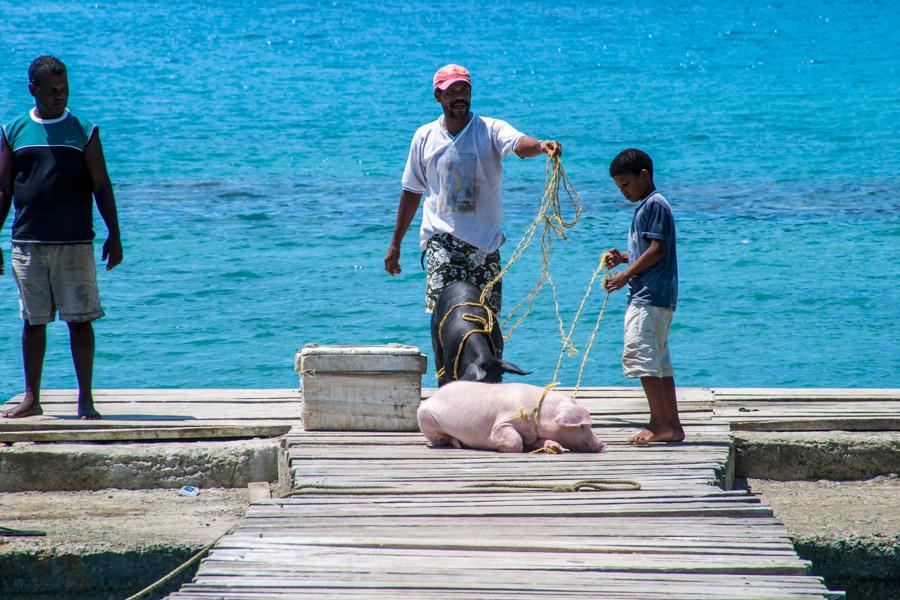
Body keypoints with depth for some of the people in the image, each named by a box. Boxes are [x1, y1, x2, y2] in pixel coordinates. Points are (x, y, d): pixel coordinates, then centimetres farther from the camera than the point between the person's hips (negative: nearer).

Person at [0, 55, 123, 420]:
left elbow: (101, 187, 3)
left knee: (79, 319, -2)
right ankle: (31, 399, 13)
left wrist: (114, 235, -3)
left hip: (75, 243, -2)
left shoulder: (84, 132, 3)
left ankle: (86, 400, 3)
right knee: (33, 321, 6)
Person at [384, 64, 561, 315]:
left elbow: (519, 144, -23)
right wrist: (395, 243, 18)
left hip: (485, 240, 0)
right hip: (442, 239, 0)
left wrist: (540, 145, -48)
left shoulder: (490, 129, -1)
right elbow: (412, 192, 16)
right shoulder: (425, 136, 7)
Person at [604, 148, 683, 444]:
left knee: (638, 353, -16)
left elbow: (658, 250, -17)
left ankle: (659, 423, -19)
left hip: (650, 296, -11)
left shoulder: (654, 204, -9)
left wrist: (626, 274, -16)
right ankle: (672, 425, 12)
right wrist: (624, 257, 12)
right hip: (647, 295, 11)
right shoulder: (646, 206, 22)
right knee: (659, 361, 10)